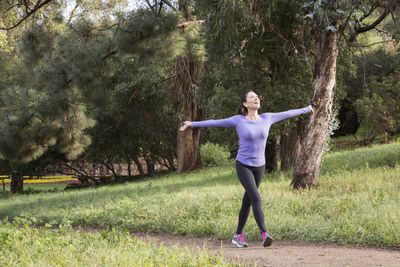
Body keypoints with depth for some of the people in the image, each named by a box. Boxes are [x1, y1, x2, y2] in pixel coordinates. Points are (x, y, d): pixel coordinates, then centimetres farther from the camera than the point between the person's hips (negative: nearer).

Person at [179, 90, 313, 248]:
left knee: (247, 202, 10)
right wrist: (193, 124, -8)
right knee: (256, 198, -20)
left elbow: (287, 114, 13)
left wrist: (307, 109, 23)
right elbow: (215, 122, -5)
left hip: (259, 167, 4)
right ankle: (264, 234, -26)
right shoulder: (238, 120, -8)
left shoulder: (266, 118, 1)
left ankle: (238, 235, 22)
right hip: (243, 166, -4)